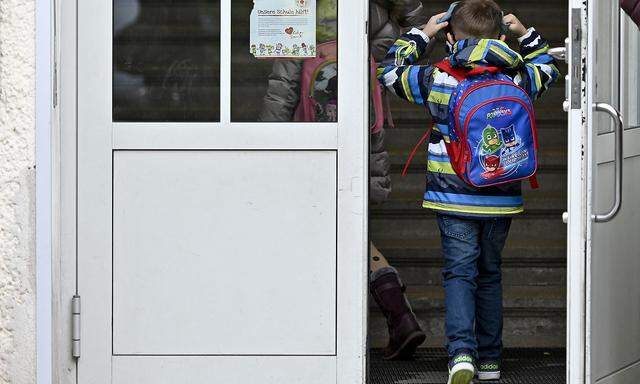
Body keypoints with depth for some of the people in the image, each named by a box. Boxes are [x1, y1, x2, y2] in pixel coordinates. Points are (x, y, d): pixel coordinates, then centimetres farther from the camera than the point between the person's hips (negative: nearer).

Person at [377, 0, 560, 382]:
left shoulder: (437, 79, -7)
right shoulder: (517, 79, 0)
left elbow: (391, 71, 10)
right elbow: (548, 68, 22)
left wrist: (420, 34, 17)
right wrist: (526, 34, 28)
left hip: (453, 198, -2)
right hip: (501, 198, 2)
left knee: (459, 272, 0)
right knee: (490, 274, 15)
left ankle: (462, 351, -20)